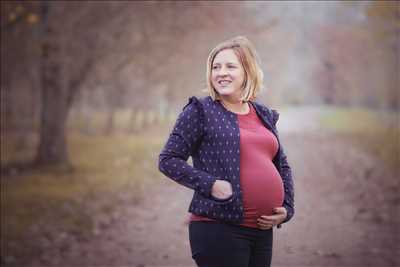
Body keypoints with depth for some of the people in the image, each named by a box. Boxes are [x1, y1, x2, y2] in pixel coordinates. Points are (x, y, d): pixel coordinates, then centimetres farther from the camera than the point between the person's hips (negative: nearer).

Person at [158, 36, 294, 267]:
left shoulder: (265, 116, 14)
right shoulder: (200, 111, -2)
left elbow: (283, 167, 25)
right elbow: (168, 160, -5)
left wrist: (287, 208, 10)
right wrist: (210, 184, -16)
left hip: (262, 231, 6)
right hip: (218, 230, -6)